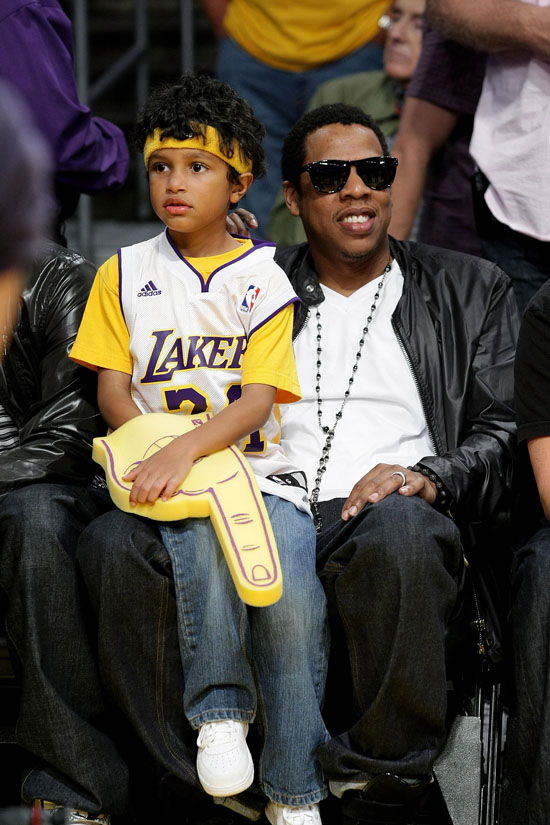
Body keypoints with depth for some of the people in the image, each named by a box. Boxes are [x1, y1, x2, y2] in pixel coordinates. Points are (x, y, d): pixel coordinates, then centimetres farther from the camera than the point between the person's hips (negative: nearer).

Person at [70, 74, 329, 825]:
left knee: (292, 598, -24)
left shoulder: (262, 279, 7)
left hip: (260, 468, 0)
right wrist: (155, 458, -12)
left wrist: (185, 450, -22)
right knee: (204, 549, -35)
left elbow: (258, 398, -4)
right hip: (169, 476, 0)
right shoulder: (122, 274, 13)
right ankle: (219, 711, -17)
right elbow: (113, 387, 7)